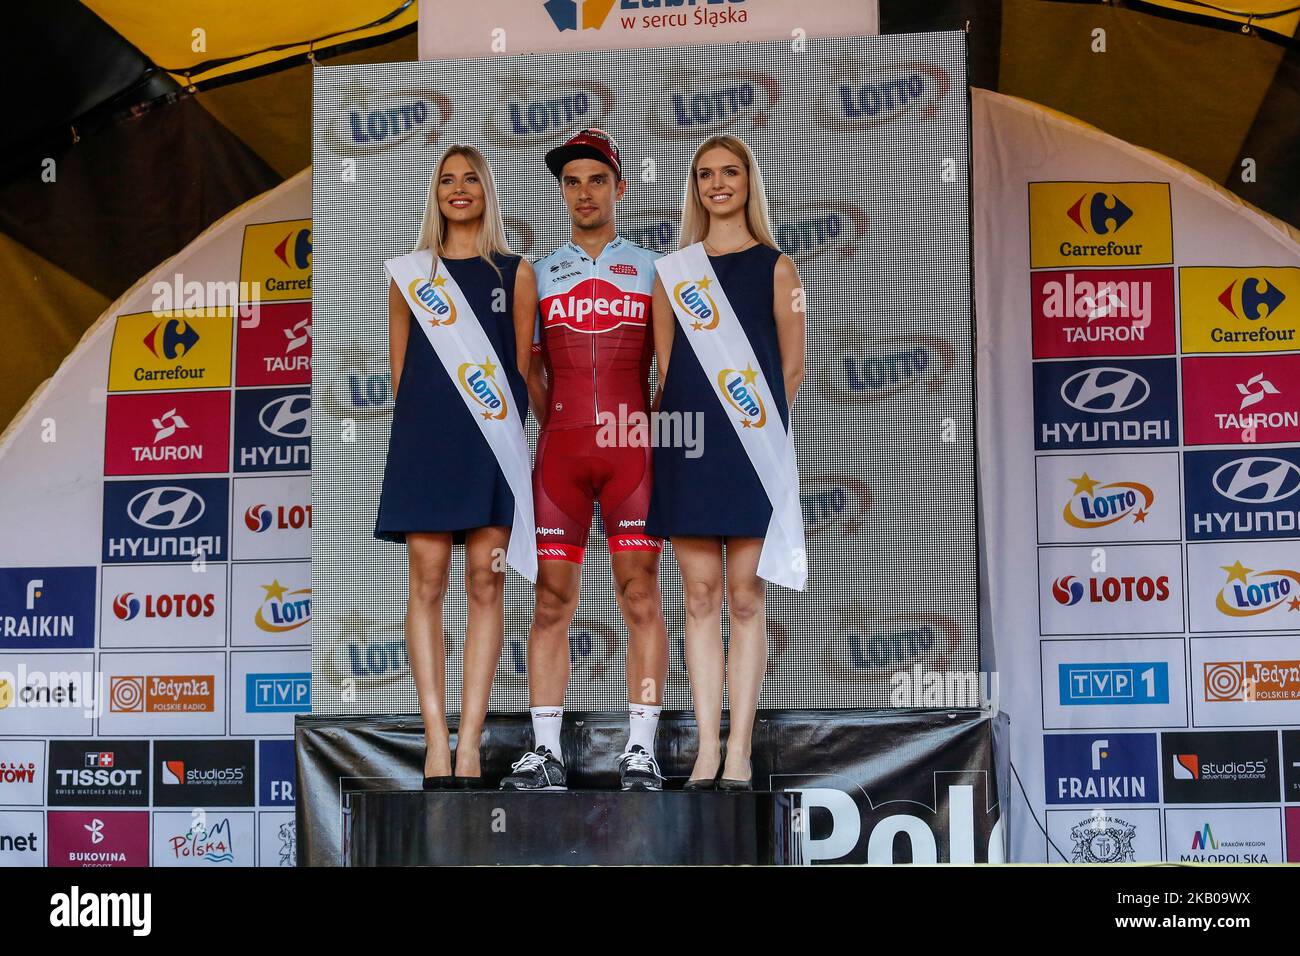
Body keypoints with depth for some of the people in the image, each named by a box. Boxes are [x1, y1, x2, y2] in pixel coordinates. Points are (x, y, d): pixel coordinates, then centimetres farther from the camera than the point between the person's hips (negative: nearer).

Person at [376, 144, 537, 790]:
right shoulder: (410, 273, 13)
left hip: (493, 442, 0)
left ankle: (469, 742, -3)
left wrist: (509, 430, 2)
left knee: (485, 585, -4)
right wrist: (424, 424, 7)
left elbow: (521, 367, 9)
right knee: (427, 579, -5)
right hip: (424, 439, 1)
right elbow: (399, 367, 14)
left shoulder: (514, 273, 11)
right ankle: (436, 741, -4)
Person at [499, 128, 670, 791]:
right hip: (559, 448, 1)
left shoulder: (650, 269, 12)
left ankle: (640, 751, -3)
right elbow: (531, 371, 17)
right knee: (552, 600, -2)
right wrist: (561, 435, 8)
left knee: (641, 596, -5)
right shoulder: (540, 273, 16)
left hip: (633, 444, -1)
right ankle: (546, 751, 0)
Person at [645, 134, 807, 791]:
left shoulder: (775, 267, 6)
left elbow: (791, 369, 6)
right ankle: (706, 748, 4)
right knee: (700, 595, 1)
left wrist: (757, 419, 5)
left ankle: (739, 750, 1)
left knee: (744, 597, -2)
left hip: (753, 446, -2)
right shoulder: (673, 270, 12)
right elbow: (665, 368, 12)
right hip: (687, 444, 2)